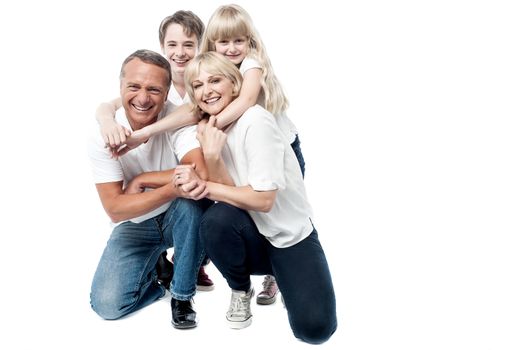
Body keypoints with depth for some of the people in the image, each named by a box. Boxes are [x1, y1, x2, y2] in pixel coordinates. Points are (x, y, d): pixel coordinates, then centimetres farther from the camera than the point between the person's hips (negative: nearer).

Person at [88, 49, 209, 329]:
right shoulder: (103, 137, -18)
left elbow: (199, 174, -37)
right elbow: (114, 208, -24)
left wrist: (142, 180, -26)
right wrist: (171, 189, -38)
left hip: (180, 217, 0)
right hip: (134, 223, 1)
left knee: (191, 203, -35)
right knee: (108, 304, -19)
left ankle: (182, 295, -13)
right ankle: (156, 270, 15)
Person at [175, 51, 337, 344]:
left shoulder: (256, 121, -19)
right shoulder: (208, 130, -1)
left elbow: (263, 200, -23)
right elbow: (229, 192, -11)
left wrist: (202, 186, -19)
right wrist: (211, 156, -27)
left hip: (290, 234, -4)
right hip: (253, 235, 4)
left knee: (315, 327, -21)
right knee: (217, 219, -31)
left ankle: (279, 275, 13)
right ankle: (241, 291, -1)